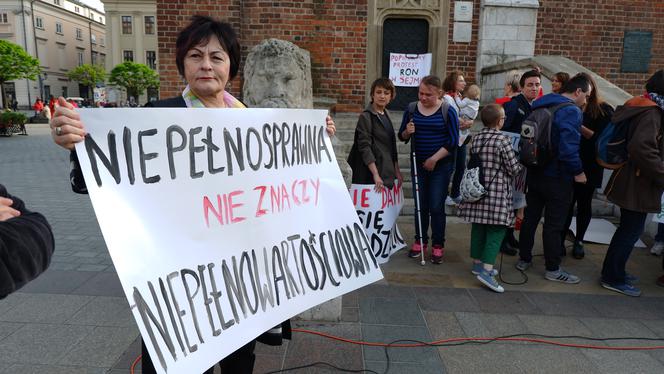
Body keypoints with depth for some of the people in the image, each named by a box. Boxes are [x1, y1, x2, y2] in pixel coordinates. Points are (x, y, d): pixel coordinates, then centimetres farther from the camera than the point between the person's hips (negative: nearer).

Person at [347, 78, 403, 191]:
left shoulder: (386, 115, 13)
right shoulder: (366, 117, -10)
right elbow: (364, 147, -15)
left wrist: (397, 170, 16)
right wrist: (375, 175, -20)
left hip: (387, 171, 7)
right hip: (370, 175, -7)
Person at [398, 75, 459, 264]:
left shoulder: (448, 111, -7)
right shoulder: (412, 109, 2)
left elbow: (453, 141, -8)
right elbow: (402, 136, 8)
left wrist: (434, 158, -14)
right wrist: (407, 132, -14)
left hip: (440, 165, -3)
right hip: (418, 164, 3)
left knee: (436, 207, -1)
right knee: (420, 206, 10)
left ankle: (438, 246, 13)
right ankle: (420, 241, 24)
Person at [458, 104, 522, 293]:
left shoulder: (476, 138, 6)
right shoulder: (503, 140, -12)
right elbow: (514, 169, -9)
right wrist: (521, 164, 11)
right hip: (497, 191, -6)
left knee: (479, 227, 14)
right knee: (496, 230, -2)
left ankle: (477, 263, 25)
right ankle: (486, 270, -9)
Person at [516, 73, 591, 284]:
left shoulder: (541, 106, 9)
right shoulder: (571, 111, -17)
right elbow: (568, 147, -25)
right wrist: (578, 172, -13)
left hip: (535, 172, 8)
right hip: (558, 177, -7)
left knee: (530, 217, 15)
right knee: (554, 224, 3)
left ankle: (524, 259, 25)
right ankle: (553, 269, 15)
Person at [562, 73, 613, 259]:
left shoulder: (604, 110, 0)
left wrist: (580, 127, -19)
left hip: (590, 167, 0)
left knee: (584, 204, 11)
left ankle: (579, 241, 24)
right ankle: (561, 241, 7)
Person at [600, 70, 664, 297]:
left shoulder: (640, 107, 12)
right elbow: (642, 148, -30)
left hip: (631, 180, 10)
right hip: (639, 184, -10)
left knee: (628, 228, 19)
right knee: (631, 230, 0)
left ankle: (613, 271, 30)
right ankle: (613, 278, 11)